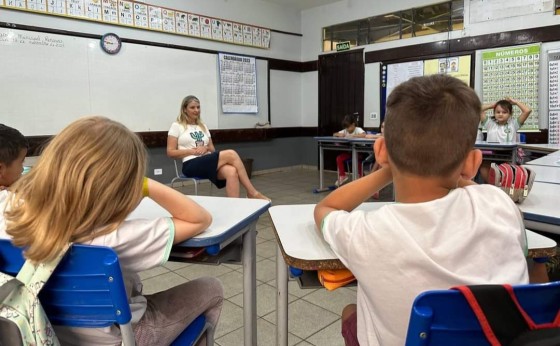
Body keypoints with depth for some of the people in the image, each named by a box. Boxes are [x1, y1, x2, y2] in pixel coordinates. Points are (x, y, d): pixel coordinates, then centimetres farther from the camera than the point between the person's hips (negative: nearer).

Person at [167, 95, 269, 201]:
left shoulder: (203, 127, 22)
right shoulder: (176, 126, 6)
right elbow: (170, 152, 0)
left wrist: (206, 148, -3)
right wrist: (193, 151, -11)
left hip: (208, 163, 5)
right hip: (192, 165, -5)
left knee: (232, 172, -32)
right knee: (231, 154, -26)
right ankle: (252, 193, -22)